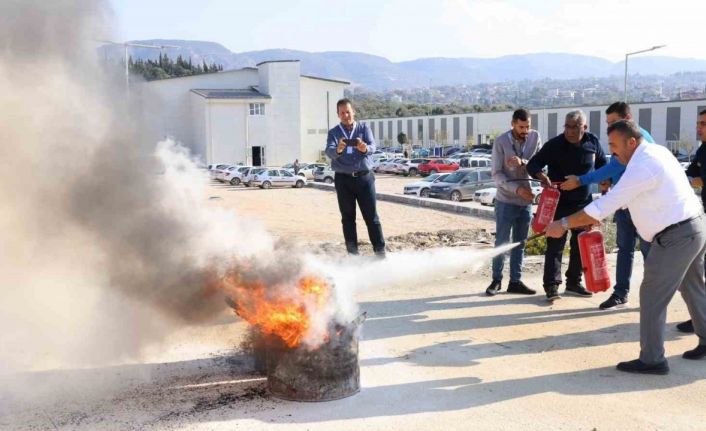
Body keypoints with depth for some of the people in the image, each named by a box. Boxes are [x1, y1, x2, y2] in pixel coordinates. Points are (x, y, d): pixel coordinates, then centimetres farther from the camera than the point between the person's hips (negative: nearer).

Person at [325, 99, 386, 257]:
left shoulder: (364, 128, 6)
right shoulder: (333, 133, 5)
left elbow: (372, 147, -10)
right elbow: (329, 152, -14)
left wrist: (365, 148, -34)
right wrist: (338, 149, -38)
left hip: (364, 177, -1)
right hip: (343, 179, 1)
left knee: (371, 216, 0)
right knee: (348, 217, 4)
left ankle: (380, 251, 4)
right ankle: (353, 253, 11)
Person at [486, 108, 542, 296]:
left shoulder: (535, 138, -3)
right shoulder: (501, 142, -11)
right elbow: (497, 174, -12)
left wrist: (522, 162, -26)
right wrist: (517, 189, -23)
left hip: (526, 200, 3)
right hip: (506, 200, -3)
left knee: (519, 243, 10)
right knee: (501, 242, 3)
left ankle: (515, 281, 18)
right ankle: (496, 280, 15)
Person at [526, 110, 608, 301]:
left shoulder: (593, 142, -2)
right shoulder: (554, 145, -13)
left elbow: (602, 165, 14)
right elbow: (533, 164, -12)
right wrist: (541, 175, -33)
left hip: (584, 203, 5)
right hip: (558, 203, -4)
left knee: (580, 245, 12)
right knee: (555, 244, -7)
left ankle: (573, 282, 26)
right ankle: (552, 285, -3)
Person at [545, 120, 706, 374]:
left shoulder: (642, 167, -22)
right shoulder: (655, 152, 10)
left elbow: (607, 204, -23)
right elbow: (622, 197, 16)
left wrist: (564, 224, -19)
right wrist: (596, 217, 8)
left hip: (675, 236, -10)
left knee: (653, 295, -2)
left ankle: (651, 359, 5)